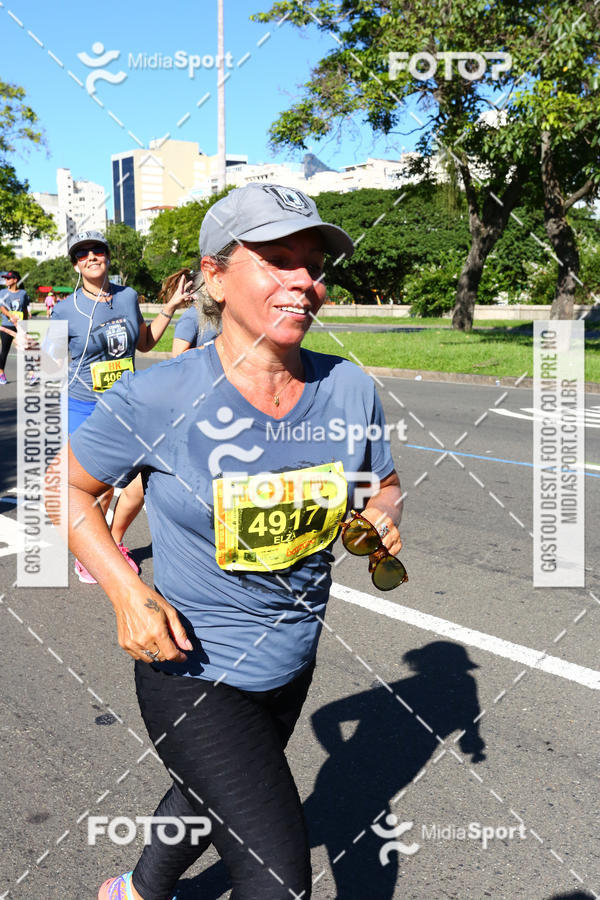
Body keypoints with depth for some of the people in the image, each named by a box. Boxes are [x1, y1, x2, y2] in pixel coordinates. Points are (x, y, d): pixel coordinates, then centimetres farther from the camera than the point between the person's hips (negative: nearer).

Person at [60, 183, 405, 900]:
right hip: (194, 674, -5)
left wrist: (382, 519, -16)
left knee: (212, 799, 31)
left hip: (292, 666, 6)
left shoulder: (349, 389, -10)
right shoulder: (157, 398, -22)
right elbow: (67, 488, -7)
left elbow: (385, 485, 7)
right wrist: (127, 592, -19)